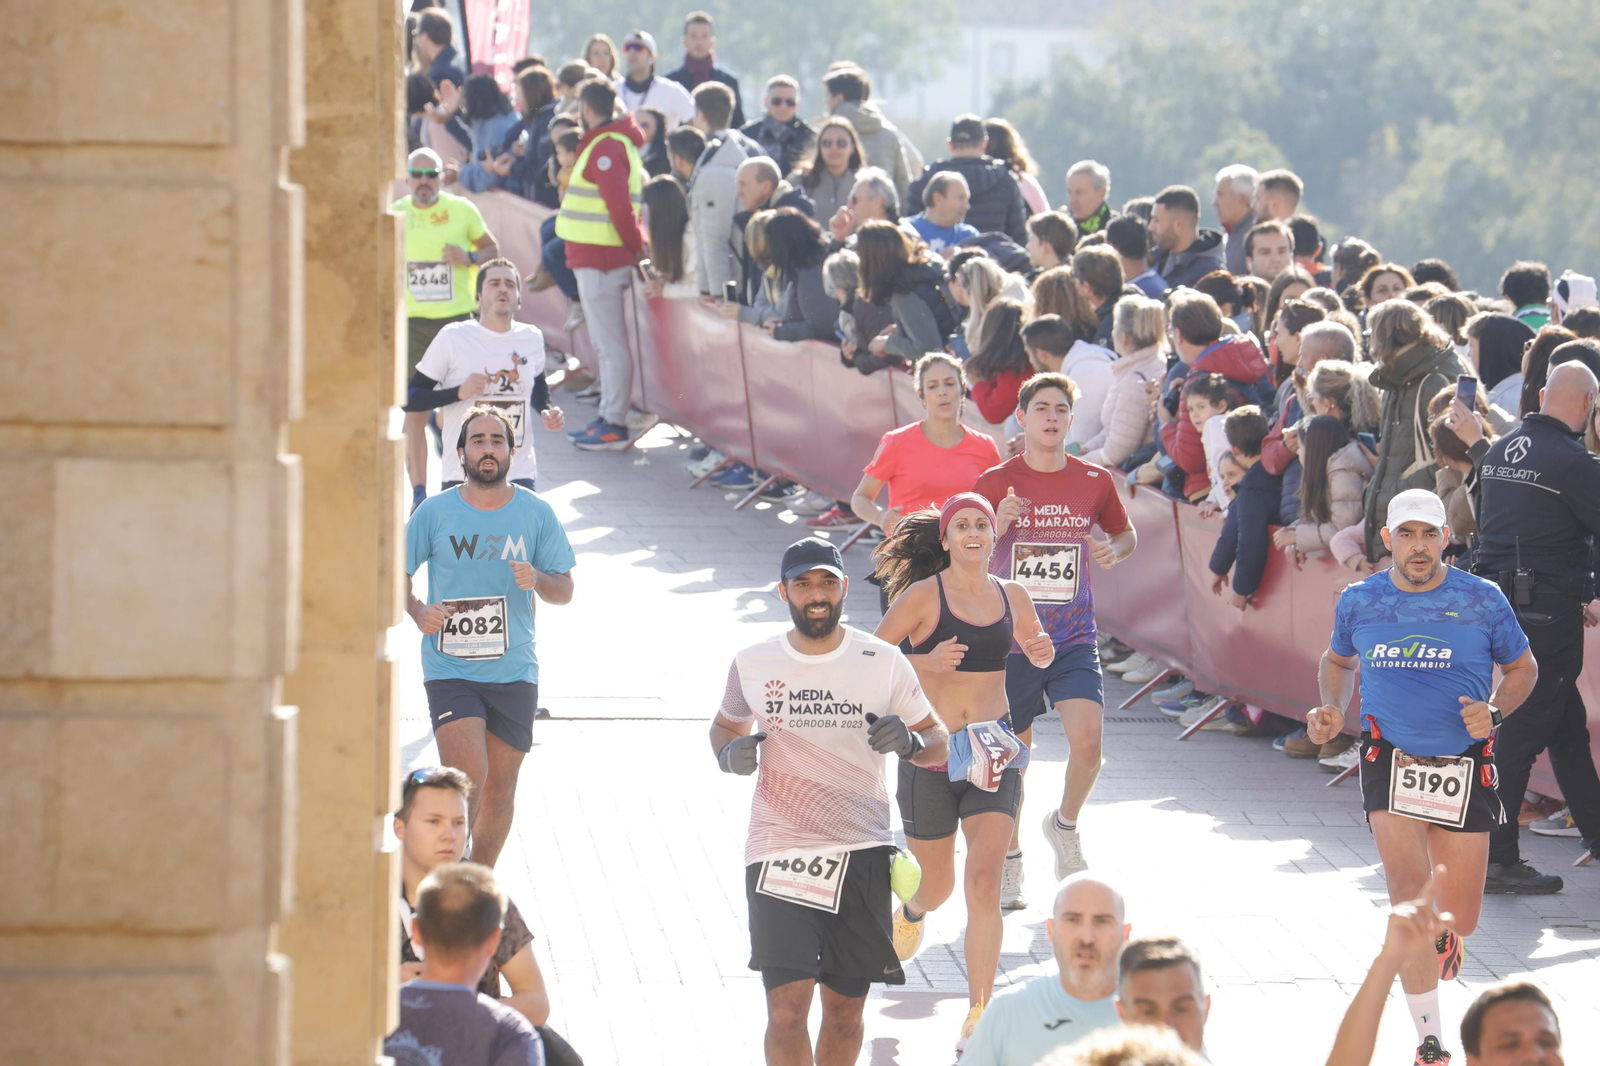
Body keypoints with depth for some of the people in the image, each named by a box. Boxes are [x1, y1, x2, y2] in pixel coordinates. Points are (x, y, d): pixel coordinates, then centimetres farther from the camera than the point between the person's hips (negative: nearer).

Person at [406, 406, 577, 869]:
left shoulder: (536, 514, 2)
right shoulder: (434, 513, -2)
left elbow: (564, 591, 7)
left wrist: (538, 580, -15)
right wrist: (418, 612, -13)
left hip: (514, 671, 2)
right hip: (449, 670, -2)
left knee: (499, 792, 8)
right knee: (467, 778, -19)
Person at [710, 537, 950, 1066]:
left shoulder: (883, 662, 0)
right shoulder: (753, 664, 3)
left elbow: (939, 743, 7)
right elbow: (725, 726, 21)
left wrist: (909, 743, -16)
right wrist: (729, 754, -2)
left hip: (862, 852, 1)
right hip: (778, 855, -1)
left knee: (845, 1008, 9)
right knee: (787, 1010, -13)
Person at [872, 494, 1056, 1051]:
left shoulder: (1011, 596, 5)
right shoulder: (924, 595, -8)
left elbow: (1033, 648, 24)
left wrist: (1041, 651, 1)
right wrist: (926, 661, -23)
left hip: (993, 752, 2)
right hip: (930, 754, -2)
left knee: (984, 881, -15)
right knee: (938, 886, 13)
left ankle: (978, 1016, -12)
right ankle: (911, 913, 53)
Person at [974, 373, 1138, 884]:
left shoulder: (1094, 482, 2)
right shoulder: (995, 483, -4)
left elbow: (1126, 534, 20)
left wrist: (1114, 550, -4)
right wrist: (997, 526, -20)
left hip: (1074, 639, 1)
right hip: (1010, 643, -1)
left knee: (1088, 739, -18)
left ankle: (1065, 825, 12)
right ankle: (1009, 859, 30)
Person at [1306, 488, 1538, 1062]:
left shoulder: (1482, 600, -5)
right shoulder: (1359, 601, 0)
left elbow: (1522, 668, 8)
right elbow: (1337, 660, 20)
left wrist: (1492, 711, -11)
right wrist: (1332, 709, 0)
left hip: (1465, 763, 0)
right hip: (1390, 757, 0)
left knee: (1460, 919, 6)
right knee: (1409, 893, -18)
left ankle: (1445, 931, 48)